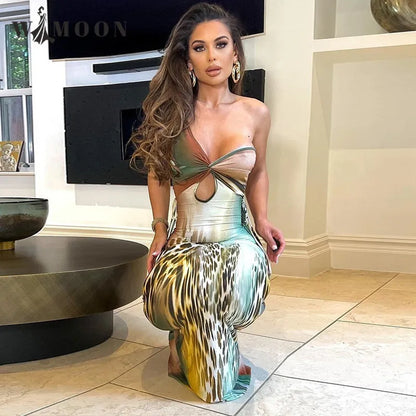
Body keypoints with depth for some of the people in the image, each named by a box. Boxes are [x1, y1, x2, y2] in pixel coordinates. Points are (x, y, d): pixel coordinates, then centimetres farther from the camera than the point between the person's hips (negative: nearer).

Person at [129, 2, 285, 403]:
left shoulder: (255, 113, 4)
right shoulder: (172, 111, 1)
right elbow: (157, 173, 11)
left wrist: (262, 220, 2)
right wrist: (160, 230, 3)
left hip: (236, 238, 1)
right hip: (184, 239, 0)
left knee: (247, 262, -35)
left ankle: (223, 348, 3)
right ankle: (183, 341, 11)